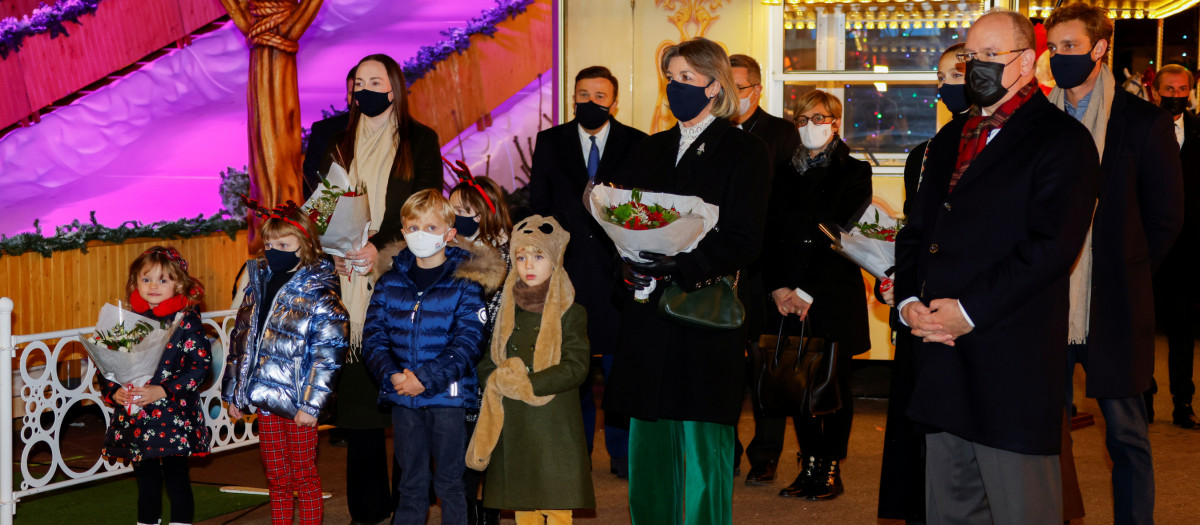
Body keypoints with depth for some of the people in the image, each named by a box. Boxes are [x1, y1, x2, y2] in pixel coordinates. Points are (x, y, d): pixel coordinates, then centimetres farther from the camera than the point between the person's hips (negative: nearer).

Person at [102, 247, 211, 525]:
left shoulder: (186, 319, -5)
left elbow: (201, 364, -12)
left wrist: (161, 391, -18)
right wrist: (114, 392, -9)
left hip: (174, 419, -4)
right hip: (134, 419, 4)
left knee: (177, 482, 2)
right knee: (146, 486, 13)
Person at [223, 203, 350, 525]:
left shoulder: (318, 294, -11)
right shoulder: (258, 287, 9)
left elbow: (328, 355, -15)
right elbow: (239, 342, 15)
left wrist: (312, 404, -19)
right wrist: (233, 394, 14)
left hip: (298, 404, -6)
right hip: (265, 400, 6)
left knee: (304, 475, 5)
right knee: (276, 476, 15)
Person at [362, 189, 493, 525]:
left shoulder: (464, 283, -5)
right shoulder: (390, 281, 7)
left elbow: (467, 343, -12)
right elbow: (373, 336, 2)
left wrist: (426, 379, -20)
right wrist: (391, 374, -15)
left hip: (448, 395, -3)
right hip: (402, 398, 3)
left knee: (449, 483, 6)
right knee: (411, 484, 13)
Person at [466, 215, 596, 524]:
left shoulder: (571, 313, -2)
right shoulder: (507, 312, 11)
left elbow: (576, 368, -11)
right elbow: (486, 366, 13)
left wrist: (525, 383, -15)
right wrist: (503, 380, -8)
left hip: (555, 429, -4)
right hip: (514, 429, 4)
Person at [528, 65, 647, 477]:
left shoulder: (637, 145, 3)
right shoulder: (550, 142, 8)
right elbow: (538, 204, 9)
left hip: (617, 267, -1)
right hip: (566, 267, 1)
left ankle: (621, 451, 14)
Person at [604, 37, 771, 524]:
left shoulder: (745, 151, -1)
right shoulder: (652, 149, 18)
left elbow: (742, 241, -9)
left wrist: (676, 265, -20)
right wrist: (630, 262, -7)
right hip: (648, 314, 6)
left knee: (701, 445, -3)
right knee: (649, 443, 8)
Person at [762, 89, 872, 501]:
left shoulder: (854, 172, 1)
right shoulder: (784, 174, 12)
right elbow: (771, 235, 7)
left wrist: (808, 293, -12)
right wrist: (778, 288, -8)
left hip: (834, 296, -3)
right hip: (789, 296, 3)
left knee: (834, 383, 0)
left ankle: (831, 470, 7)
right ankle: (809, 465, 13)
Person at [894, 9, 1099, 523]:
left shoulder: (1063, 140, -4)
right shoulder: (949, 139, 20)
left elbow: (1052, 245, -15)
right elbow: (916, 229, 18)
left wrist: (969, 310, -18)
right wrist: (908, 299, -1)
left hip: (1013, 365, -7)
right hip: (942, 356, 7)